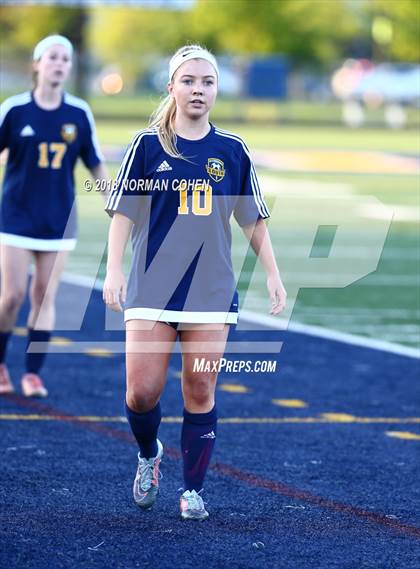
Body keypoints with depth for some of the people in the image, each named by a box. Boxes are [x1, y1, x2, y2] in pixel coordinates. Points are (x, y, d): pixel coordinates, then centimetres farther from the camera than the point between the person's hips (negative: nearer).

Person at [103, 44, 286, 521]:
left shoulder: (232, 151, 6)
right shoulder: (148, 145, 1)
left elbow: (253, 220, 12)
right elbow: (123, 212, 1)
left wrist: (273, 274, 7)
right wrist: (114, 268, -10)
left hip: (211, 289, 1)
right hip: (151, 287, -1)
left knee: (200, 393, 0)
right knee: (142, 392, -6)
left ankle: (193, 490, 11)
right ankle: (149, 455, 25)